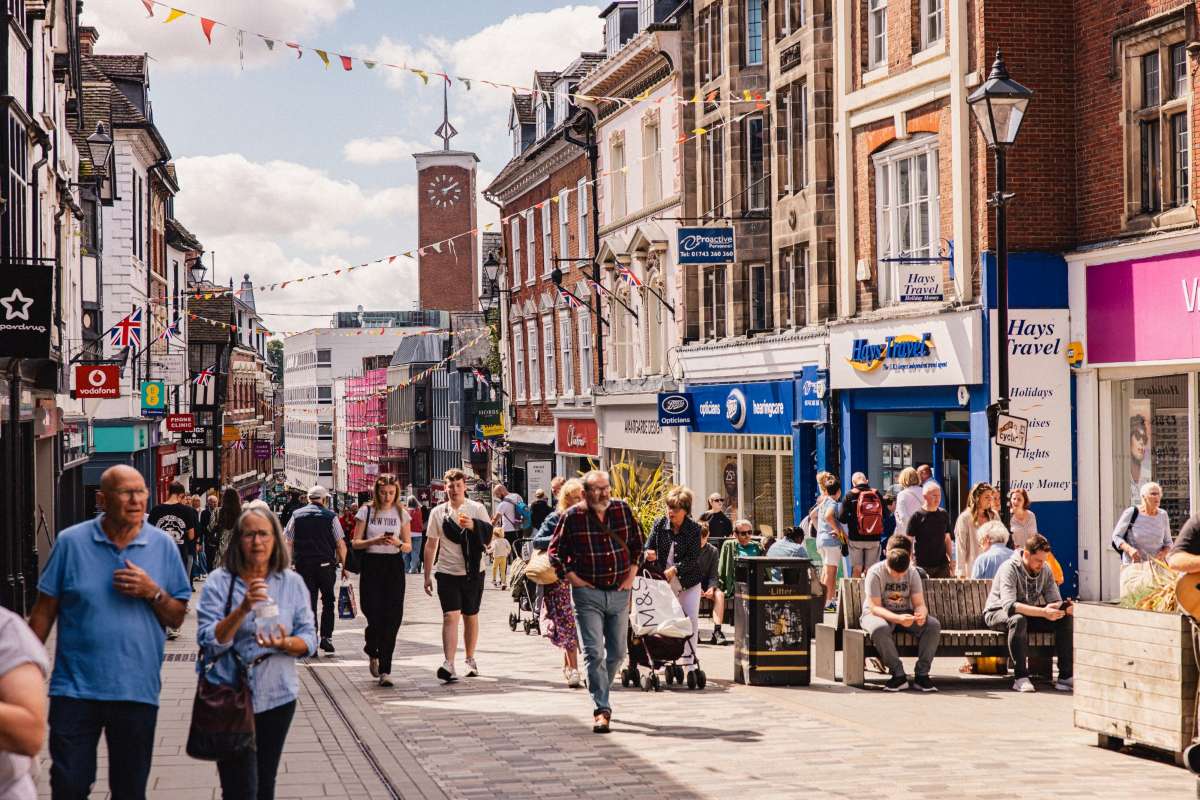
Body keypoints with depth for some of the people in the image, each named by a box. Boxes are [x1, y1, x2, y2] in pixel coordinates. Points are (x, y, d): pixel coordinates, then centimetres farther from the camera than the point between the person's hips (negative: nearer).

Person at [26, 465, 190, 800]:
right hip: (75, 688, -1)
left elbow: (177, 618, 6)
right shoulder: (71, 542, -1)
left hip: (137, 691, 1)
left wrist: (153, 592, -13)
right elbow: (44, 612, 4)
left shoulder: (163, 546, 2)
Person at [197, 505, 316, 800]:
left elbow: (309, 639, 1)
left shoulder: (292, 582, 2)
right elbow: (209, 641, -14)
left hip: (277, 696, 3)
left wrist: (285, 644, -20)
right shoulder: (219, 582, -6)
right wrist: (243, 609, -26)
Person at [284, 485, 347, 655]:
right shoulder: (330, 516, -2)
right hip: (326, 565, -2)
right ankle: (326, 637, 3)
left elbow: (288, 542, 2)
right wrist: (343, 564, 7)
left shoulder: (296, 515, 4)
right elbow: (341, 544, -3)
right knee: (328, 602, 13)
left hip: (303, 565, 2)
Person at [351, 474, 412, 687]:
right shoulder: (366, 511, 2)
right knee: (374, 615, -7)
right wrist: (374, 541, -17)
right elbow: (355, 543, 0)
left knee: (392, 618, -6)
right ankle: (372, 652, 26)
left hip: (394, 566, 1)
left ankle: (385, 670, -2)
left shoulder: (401, 513, 7)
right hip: (371, 564, -1)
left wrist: (398, 543, -14)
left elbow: (409, 546, 8)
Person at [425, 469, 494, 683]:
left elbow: (489, 534, -4)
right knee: (450, 616, -14)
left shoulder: (477, 509, 3)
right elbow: (431, 545, 8)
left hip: (473, 571, 1)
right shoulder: (438, 512, 4)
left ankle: (470, 660, 28)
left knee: (470, 616, 12)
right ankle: (448, 665, -23)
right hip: (447, 572, -1)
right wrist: (427, 575, 6)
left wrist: (474, 525, -23)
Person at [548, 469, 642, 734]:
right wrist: (573, 578, -7)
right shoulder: (572, 517, -7)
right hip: (588, 593, -4)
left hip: (619, 593, 4)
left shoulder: (623, 510, 3)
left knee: (617, 652, 11)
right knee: (594, 652, -11)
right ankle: (601, 709, -9)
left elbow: (637, 543, 15)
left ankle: (599, 693, 32)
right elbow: (555, 552, 0)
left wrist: (631, 574, 7)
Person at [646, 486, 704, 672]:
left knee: (691, 620, -3)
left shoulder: (693, 529, -9)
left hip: (688, 583, -2)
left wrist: (674, 569, -25)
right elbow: (648, 547, -1)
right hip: (663, 581, 2)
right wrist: (649, 554, -25)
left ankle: (689, 661, 5)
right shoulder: (660, 524, -2)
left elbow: (693, 558, -14)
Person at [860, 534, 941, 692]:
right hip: (876, 614, -4)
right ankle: (898, 675, -29)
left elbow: (919, 603, -7)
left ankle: (922, 674, -18)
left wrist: (921, 614, -33)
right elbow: (875, 607, -22)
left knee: (934, 625, -23)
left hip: (905, 614, 4)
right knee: (880, 629, -41)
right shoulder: (875, 573, -16)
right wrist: (898, 618, -39)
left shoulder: (913, 573, -2)